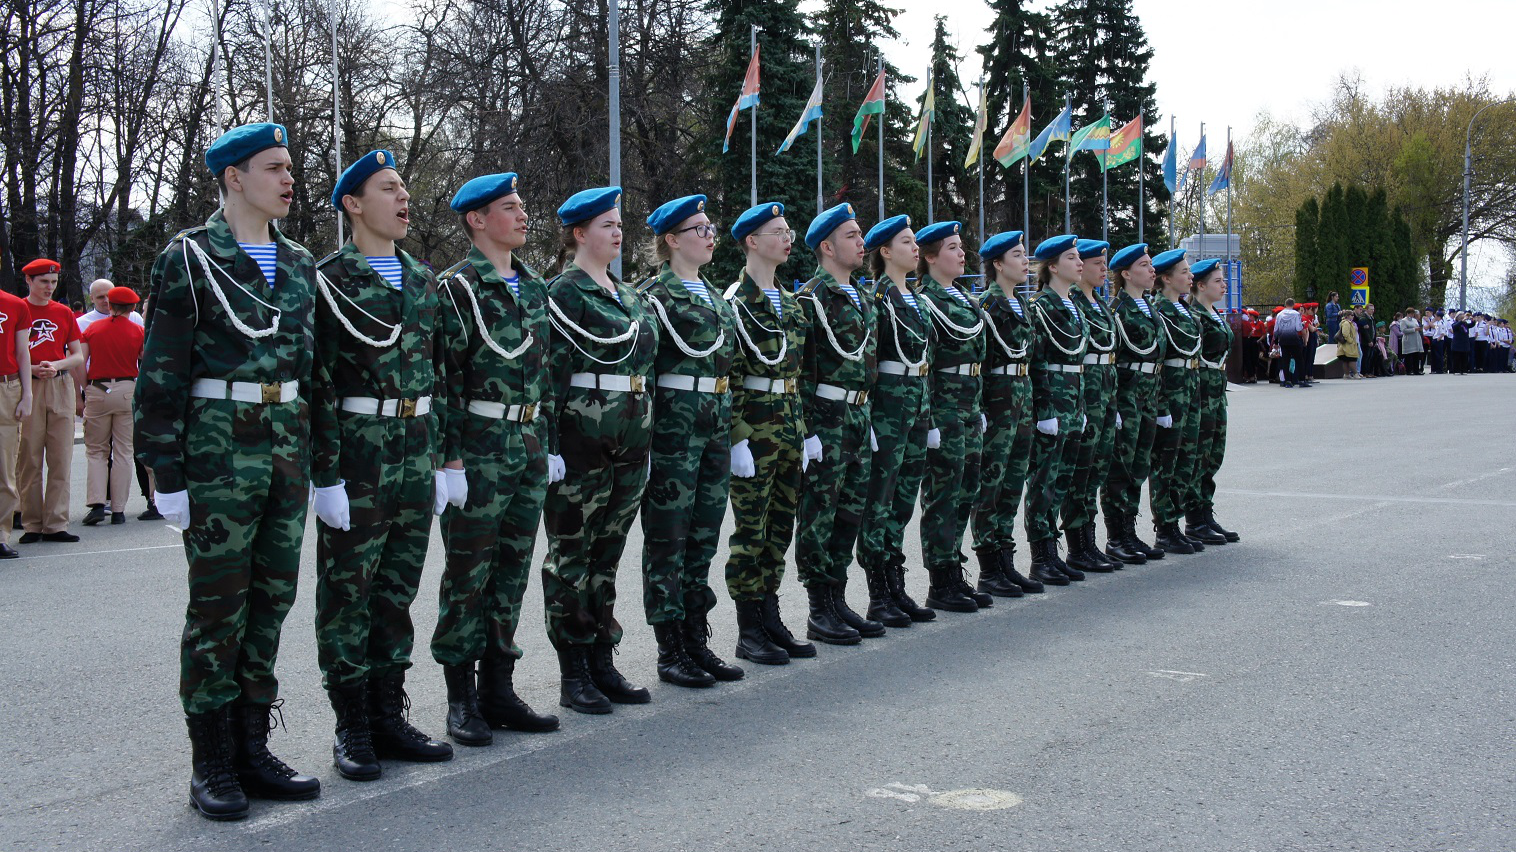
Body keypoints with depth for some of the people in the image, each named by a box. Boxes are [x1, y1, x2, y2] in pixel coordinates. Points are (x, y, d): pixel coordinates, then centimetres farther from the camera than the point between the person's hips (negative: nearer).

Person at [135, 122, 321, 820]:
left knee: (272, 597, 9)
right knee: (218, 603, 0)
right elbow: (161, 371, -7)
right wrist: (166, 472, -11)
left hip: (289, 446, 6)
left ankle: (251, 748, 19)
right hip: (219, 450, -6)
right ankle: (212, 764, 10)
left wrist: (318, 454, 14)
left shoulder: (299, 264, 13)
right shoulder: (190, 259, -5)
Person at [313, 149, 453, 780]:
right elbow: (318, 383, -10)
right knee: (347, 594, 2)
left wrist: (437, 460, 11)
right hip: (357, 459, -6)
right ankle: (353, 730, 10)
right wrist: (327, 475, -15)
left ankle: (389, 716, 21)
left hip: (416, 460, 6)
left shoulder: (421, 279, 13)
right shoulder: (330, 280, -6)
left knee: (398, 591, 12)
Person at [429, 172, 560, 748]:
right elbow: (442, 377, -12)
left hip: (528, 446, 7)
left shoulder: (534, 287, 14)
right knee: (469, 573, 0)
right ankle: (462, 700, 9)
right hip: (478, 447, -7)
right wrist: (450, 457, -17)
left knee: (512, 570, 11)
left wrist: (545, 443, 15)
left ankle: (498, 688, 20)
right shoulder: (456, 288, -8)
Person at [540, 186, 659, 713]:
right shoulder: (564, 293, -8)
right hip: (582, 436, -8)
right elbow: (551, 373, -14)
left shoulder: (627, 295, 16)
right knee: (572, 551, 0)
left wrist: (644, 438, 19)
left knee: (608, 550, 12)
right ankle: (574, 675, 6)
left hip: (631, 437, 8)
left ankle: (602, 663, 19)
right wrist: (551, 446, -19)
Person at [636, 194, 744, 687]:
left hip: (716, 422, 8)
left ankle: (697, 642, 19)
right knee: (668, 538, -1)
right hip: (674, 420, -8)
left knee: (703, 536, 11)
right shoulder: (654, 294, -7)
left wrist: (730, 428, 17)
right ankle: (670, 652, 6)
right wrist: (644, 435, -17)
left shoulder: (714, 296, 17)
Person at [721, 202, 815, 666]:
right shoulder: (736, 301, -10)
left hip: (789, 426, 8)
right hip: (754, 423, -8)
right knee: (751, 528, -2)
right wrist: (737, 439, -18)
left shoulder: (789, 302, 15)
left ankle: (770, 619, 20)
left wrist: (802, 432, 16)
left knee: (780, 524, 11)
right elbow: (729, 378, -14)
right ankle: (749, 632, 5)